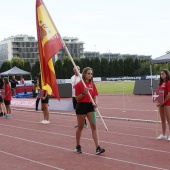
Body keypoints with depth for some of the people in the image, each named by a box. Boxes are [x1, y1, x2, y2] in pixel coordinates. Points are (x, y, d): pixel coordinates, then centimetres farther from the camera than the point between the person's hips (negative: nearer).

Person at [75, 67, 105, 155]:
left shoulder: (92, 84, 8)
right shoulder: (79, 84, -6)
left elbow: (95, 96, 11)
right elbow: (77, 98, -7)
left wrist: (95, 102, -9)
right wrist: (83, 93, -23)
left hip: (90, 106, 4)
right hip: (81, 106, -4)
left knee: (94, 126, -6)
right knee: (80, 127, 8)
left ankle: (98, 148, -12)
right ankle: (78, 146, 24)